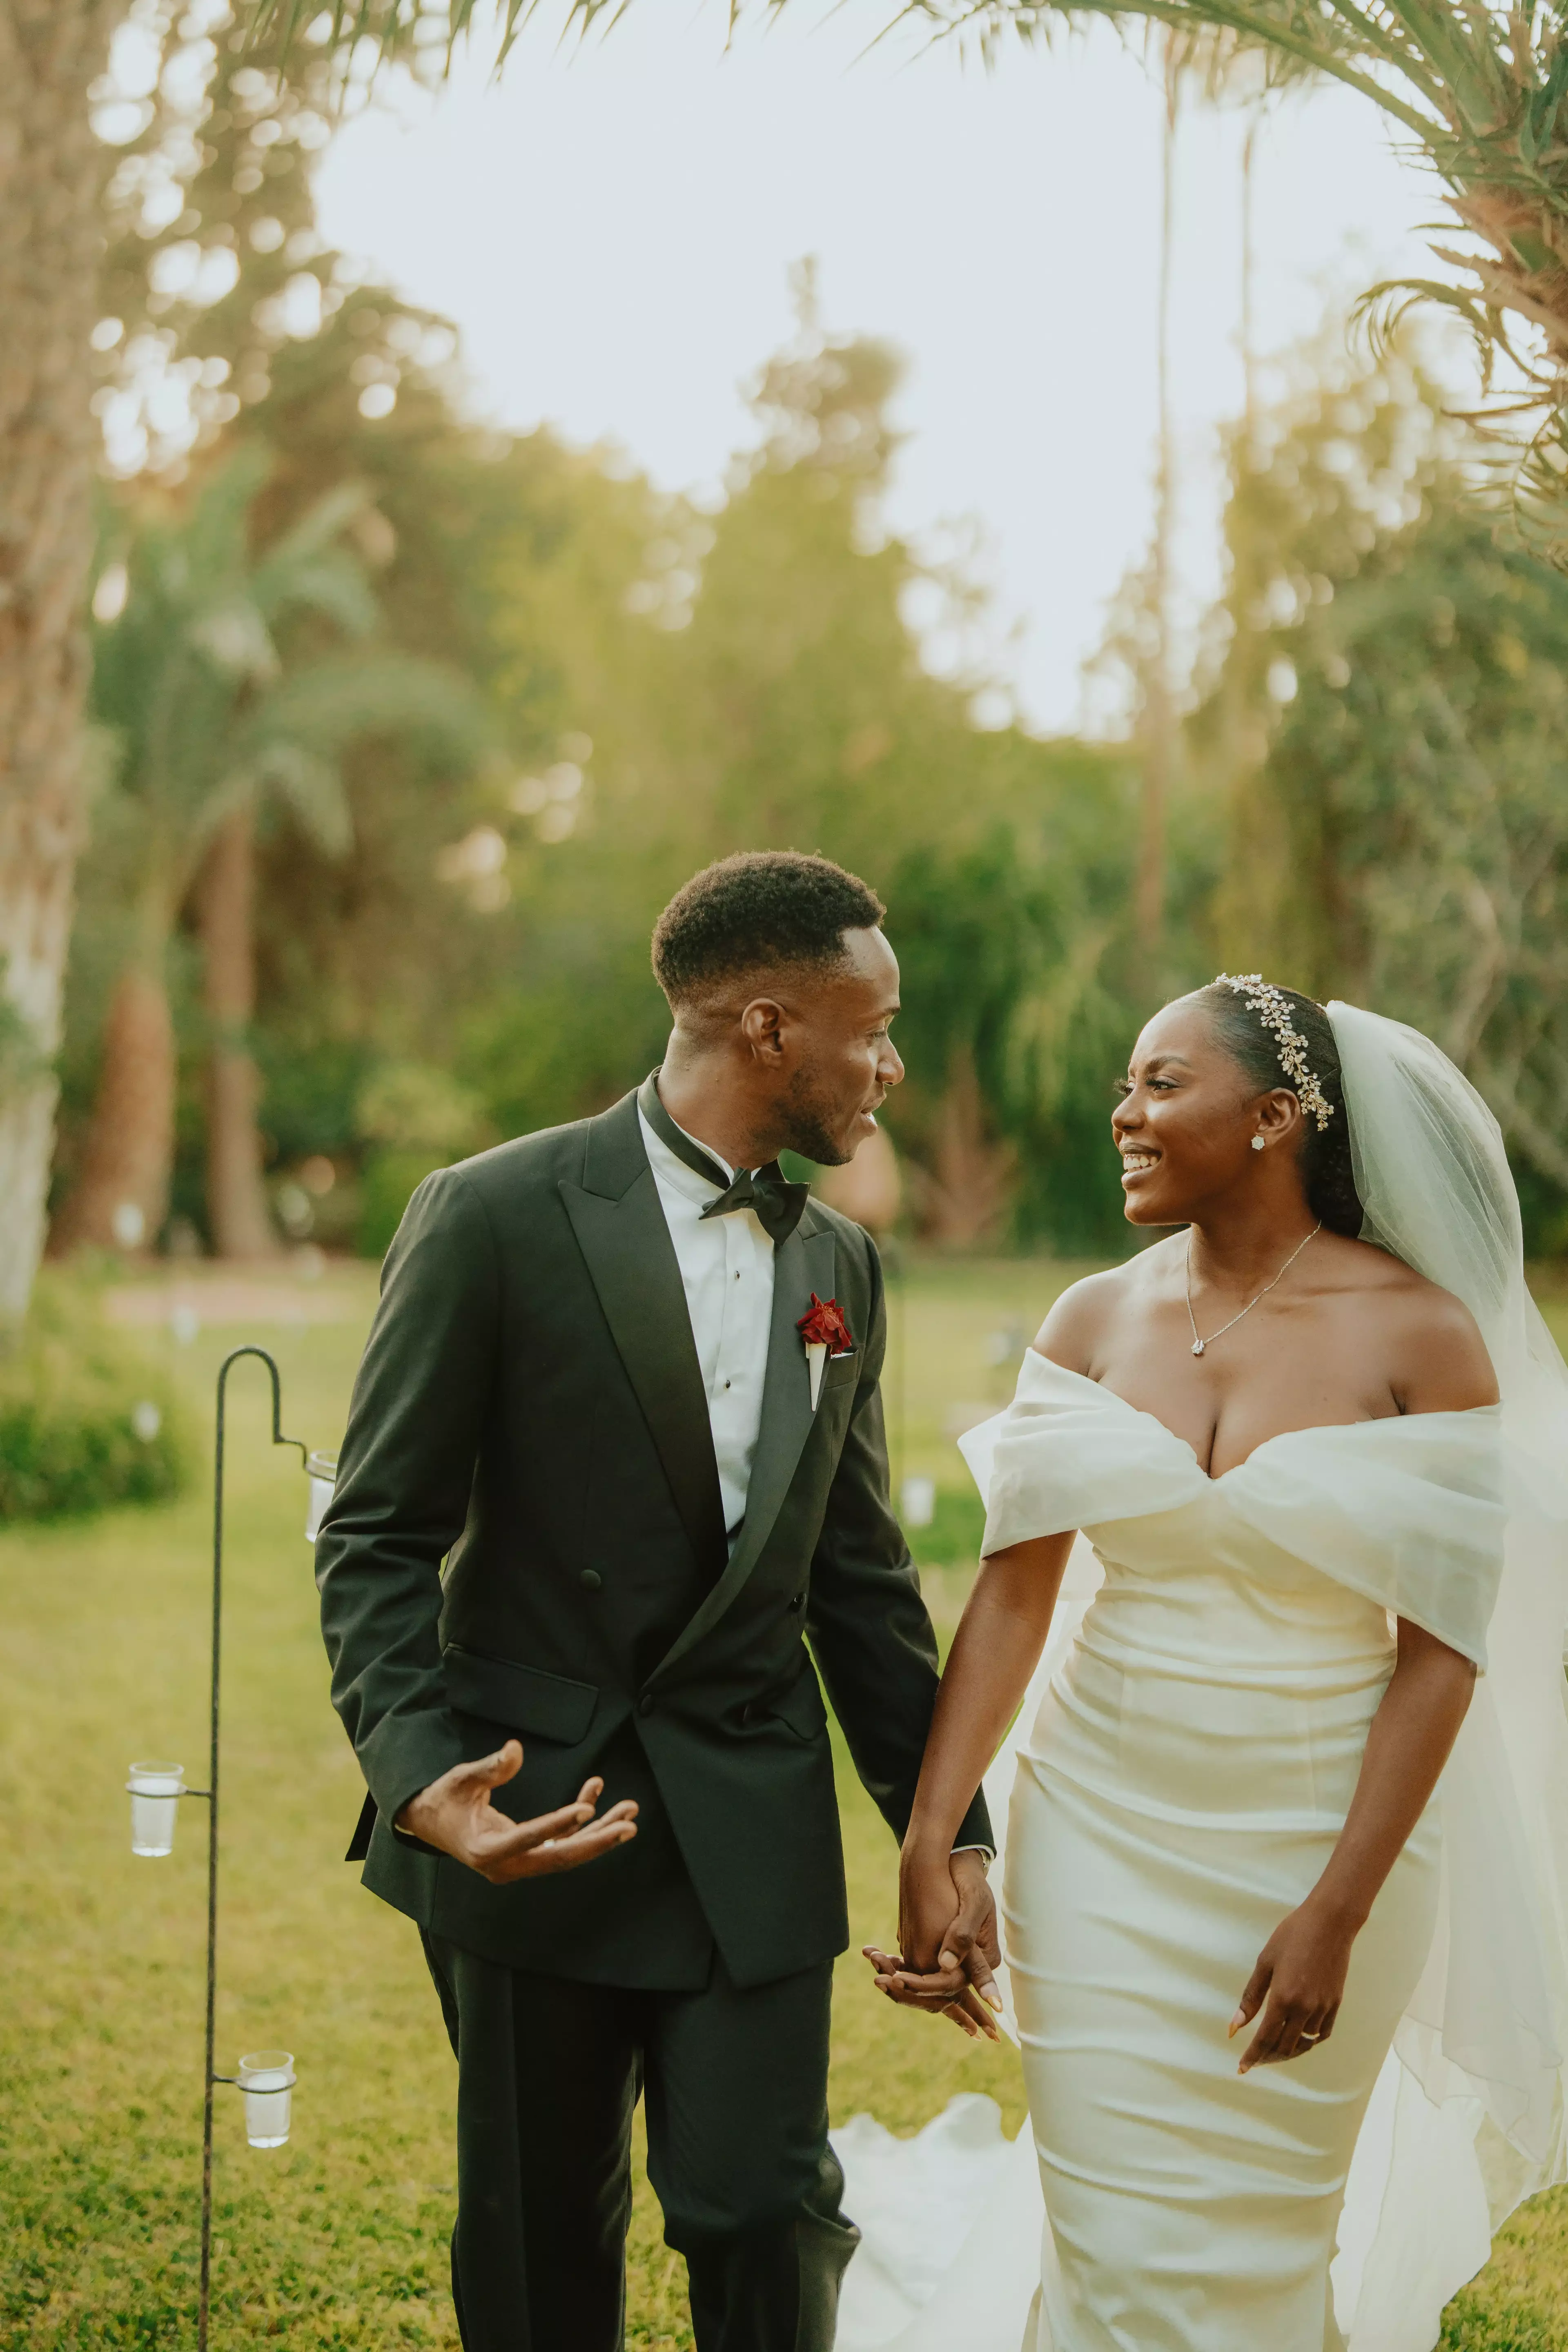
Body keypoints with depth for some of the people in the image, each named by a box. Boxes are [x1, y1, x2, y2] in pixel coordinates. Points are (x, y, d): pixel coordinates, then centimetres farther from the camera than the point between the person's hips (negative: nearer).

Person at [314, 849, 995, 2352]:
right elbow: (378, 1535, -8)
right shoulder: (495, 1217, -9)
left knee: (770, 2221, -3)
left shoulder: (840, 1267, 10)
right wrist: (419, 1774, -23)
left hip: (755, 1842, 4)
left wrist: (949, 1836, 11)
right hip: (531, 1829, -3)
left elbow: (860, 1574, 14)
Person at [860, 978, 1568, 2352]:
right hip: (1101, 1833, 2)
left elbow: (1441, 1649, -12)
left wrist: (1337, 1915, -17)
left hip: (1318, 1845, -2)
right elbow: (1012, 1594, -2)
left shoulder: (1423, 1337, -10)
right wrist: (927, 1855, -8)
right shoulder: (1093, 1324, 0)